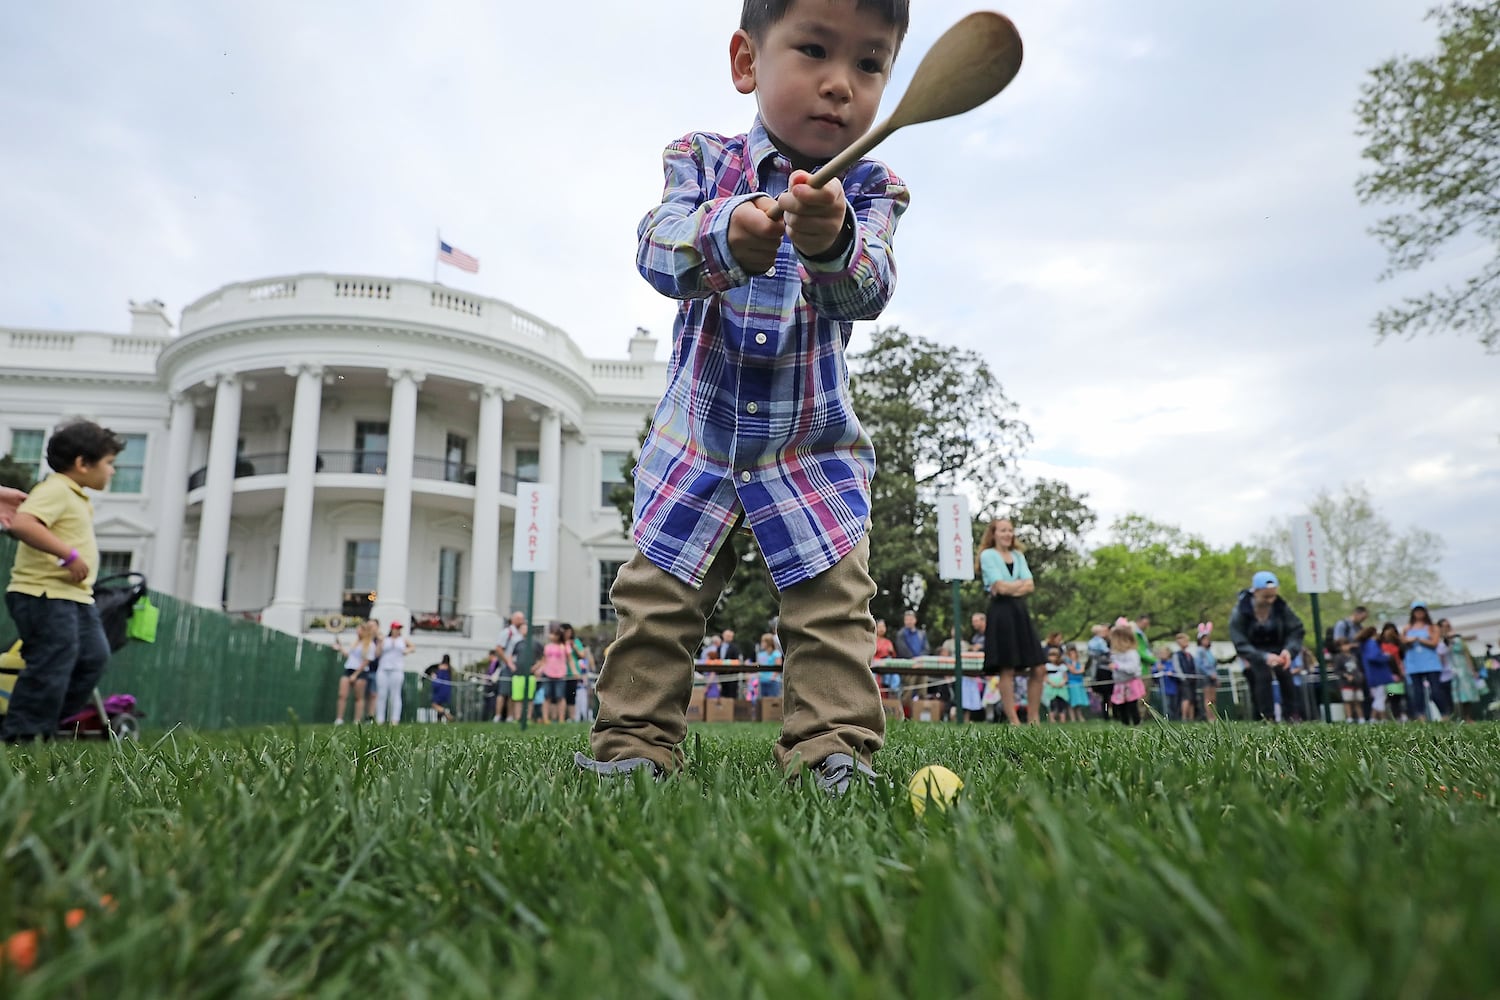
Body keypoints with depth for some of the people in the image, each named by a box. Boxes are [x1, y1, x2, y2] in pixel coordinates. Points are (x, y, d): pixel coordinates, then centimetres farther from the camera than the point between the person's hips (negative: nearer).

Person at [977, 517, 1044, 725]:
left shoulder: (1018, 556, 19)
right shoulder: (987, 555, 0)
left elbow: (1030, 586, 6)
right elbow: (1000, 586, -11)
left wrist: (1010, 587, -10)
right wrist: (1021, 583, 4)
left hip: (1020, 611, 7)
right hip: (1000, 612, -7)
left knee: (1038, 670, 3)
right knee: (1007, 670, -6)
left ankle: (1033, 719, 12)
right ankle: (1013, 721, -2)